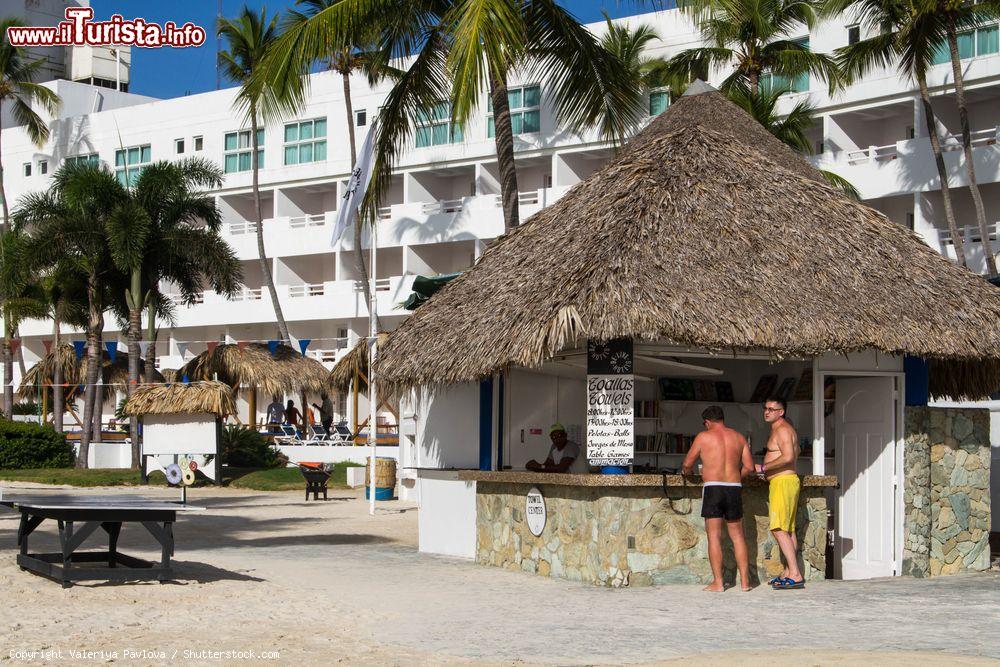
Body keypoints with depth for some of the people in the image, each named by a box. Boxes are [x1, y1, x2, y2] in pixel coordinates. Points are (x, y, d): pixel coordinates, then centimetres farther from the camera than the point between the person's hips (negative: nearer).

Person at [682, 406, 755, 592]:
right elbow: (749, 467, 7)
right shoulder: (739, 438, 11)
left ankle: (718, 582, -3)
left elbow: (687, 464, 4)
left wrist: (687, 471, 27)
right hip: (734, 489, 4)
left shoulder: (703, 437, 1)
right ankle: (745, 581, 9)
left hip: (712, 488, -4)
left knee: (714, 536, -1)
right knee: (737, 536, 11)